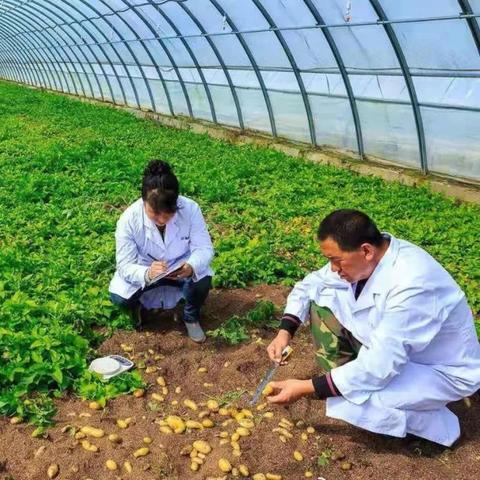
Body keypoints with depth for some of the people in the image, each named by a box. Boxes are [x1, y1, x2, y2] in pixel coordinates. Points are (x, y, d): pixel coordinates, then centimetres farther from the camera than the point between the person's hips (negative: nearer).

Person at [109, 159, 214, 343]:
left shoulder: (190, 209, -27)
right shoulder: (128, 220, -28)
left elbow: (204, 248, -23)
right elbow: (125, 266, -27)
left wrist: (191, 267, -47)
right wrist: (147, 274, -50)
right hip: (144, 271, 0)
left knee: (202, 282, -30)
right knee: (119, 297, -24)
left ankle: (191, 317, 5)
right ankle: (137, 304, 15)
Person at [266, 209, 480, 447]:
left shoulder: (412, 286, -37)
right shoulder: (364, 257, -13)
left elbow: (379, 367, -35)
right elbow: (309, 285, 2)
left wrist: (306, 388, -29)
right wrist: (285, 332, -11)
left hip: (440, 370, -7)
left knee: (351, 400, -31)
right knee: (323, 296, -7)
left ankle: (435, 421, -2)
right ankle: (344, 381, 6)